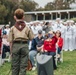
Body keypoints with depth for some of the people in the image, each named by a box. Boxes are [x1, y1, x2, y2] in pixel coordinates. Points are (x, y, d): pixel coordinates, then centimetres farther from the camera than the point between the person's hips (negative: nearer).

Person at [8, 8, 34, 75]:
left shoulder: (13, 28, 0)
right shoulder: (27, 28, 2)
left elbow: (11, 41, 0)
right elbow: (31, 38, 4)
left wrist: (11, 50, 8)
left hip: (16, 46, 0)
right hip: (24, 46, 0)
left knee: (15, 66, 10)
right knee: (23, 66, 5)